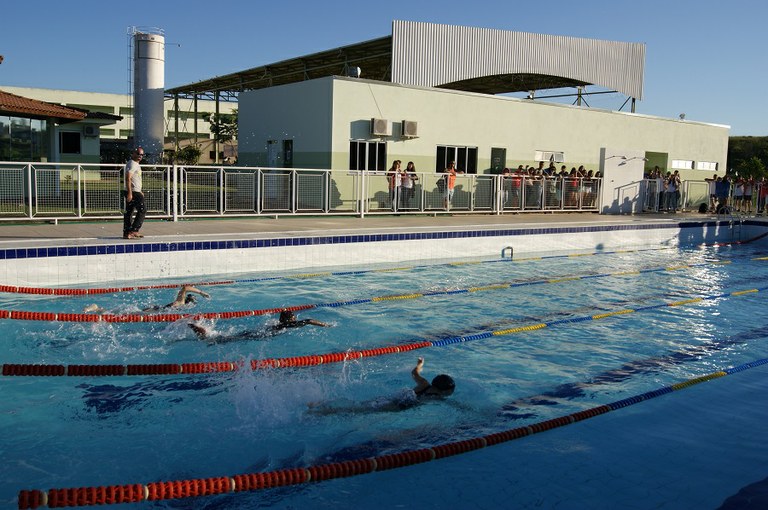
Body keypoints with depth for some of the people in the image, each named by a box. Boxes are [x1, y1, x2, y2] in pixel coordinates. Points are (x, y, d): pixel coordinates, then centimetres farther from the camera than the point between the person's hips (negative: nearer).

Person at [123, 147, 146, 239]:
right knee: (142, 210, -7)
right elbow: (128, 179, -21)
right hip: (133, 192, -10)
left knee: (129, 212, 9)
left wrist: (139, 192, 31)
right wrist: (130, 193, -26)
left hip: (135, 192, 10)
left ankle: (126, 233, 12)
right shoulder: (132, 164, -12)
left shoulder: (136, 164, 20)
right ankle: (133, 231, -6)